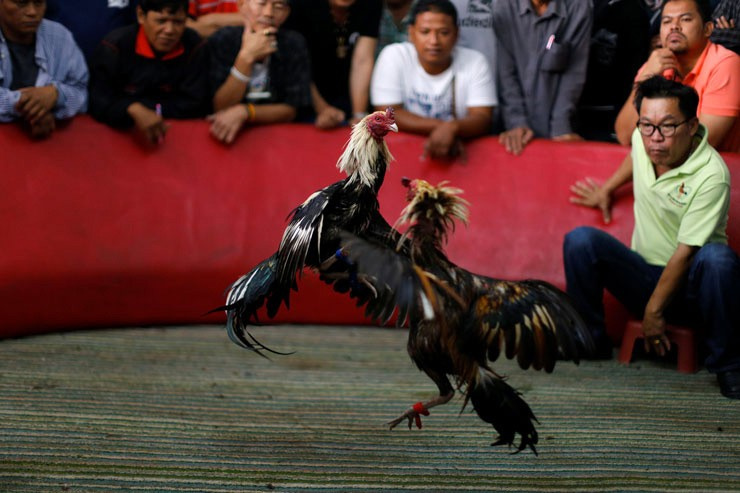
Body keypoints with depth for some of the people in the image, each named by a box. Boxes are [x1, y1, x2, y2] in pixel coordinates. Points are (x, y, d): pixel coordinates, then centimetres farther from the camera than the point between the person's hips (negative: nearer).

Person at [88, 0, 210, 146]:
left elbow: (194, 105, -7)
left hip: (175, 134, 1)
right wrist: (134, 110, -35)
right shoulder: (115, 46, -11)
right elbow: (97, 100, -16)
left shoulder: (193, 45, -6)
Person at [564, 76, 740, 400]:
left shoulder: (711, 175, -22)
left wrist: (654, 311, -17)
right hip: (644, 275, 5)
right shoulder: (644, 140, -4)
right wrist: (607, 189, 30)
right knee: (580, 240, -19)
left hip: (690, 287, -5)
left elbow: (685, 251, -20)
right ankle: (590, 342, -3)